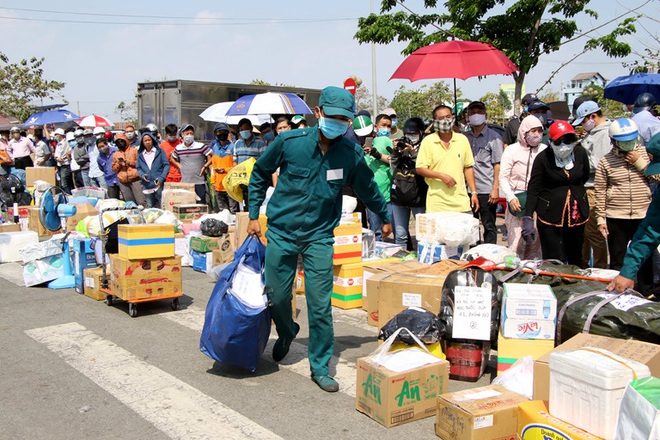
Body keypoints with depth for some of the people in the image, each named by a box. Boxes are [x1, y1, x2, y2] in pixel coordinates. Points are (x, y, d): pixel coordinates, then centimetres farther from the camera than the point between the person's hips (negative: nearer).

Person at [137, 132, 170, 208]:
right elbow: (138, 168, 14)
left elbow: (166, 165, -1)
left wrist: (162, 178, -12)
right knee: (150, 207, 9)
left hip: (159, 185, -3)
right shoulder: (140, 155, 12)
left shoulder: (160, 152, 2)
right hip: (147, 187, 3)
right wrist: (142, 175, -8)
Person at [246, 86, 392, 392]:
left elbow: (367, 188, 13)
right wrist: (254, 215, 5)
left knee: (320, 305, -3)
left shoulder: (351, 154, -6)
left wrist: (385, 218, 24)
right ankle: (286, 333, 43)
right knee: (276, 297, 9)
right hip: (281, 232, 0)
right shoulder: (290, 141, -10)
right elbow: (260, 173, 6)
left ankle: (320, 367, 14)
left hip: (319, 237, 0)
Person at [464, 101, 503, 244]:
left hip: (487, 190, -4)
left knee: (489, 226, 4)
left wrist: (495, 188, -10)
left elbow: (498, 165, -4)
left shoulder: (493, 137, 0)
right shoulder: (465, 137, 11)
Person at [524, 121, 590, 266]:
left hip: (576, 214, 4)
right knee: (553, 261, -4)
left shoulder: (580, 153, -1)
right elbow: (533, 188, -10)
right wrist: (528, 217, -15)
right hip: (550, 215, -4)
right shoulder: (543, 158, -11)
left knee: (576, 259, 15)